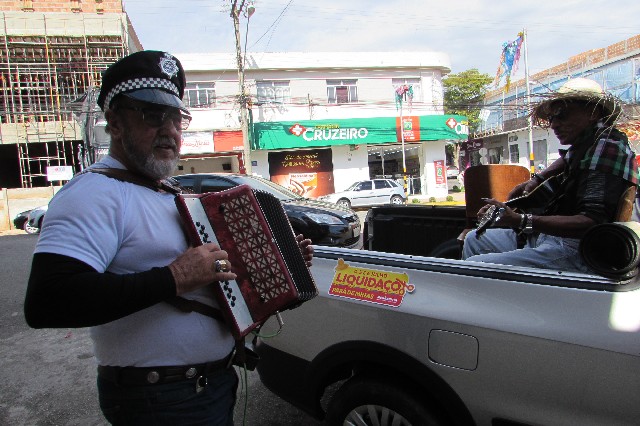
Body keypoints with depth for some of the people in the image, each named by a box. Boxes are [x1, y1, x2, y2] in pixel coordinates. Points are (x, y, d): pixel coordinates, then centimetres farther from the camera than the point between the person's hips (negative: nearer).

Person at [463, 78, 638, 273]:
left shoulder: (606, 146, -17)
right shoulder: (587, 144, 15)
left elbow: (592, 222, -29)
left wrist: (520, 221, -36)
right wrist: (537, 179, 25)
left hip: (573, 251, -11)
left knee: (474, 266, -24)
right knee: (474, 239, 16)